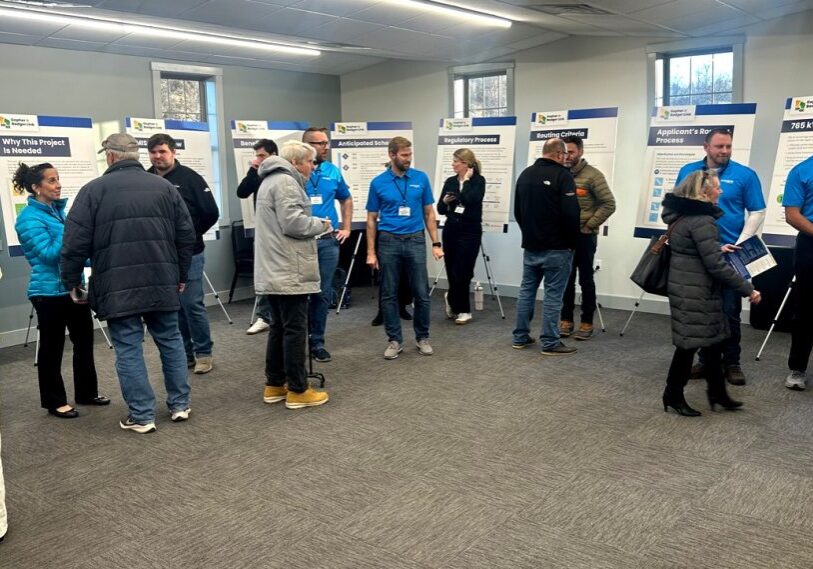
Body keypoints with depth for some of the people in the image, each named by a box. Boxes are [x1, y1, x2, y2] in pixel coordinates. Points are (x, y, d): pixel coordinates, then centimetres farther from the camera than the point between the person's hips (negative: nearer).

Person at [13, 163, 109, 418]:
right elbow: (48, 254, -21)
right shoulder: (29, 218, -13)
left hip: (74, 287, 8)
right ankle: (54, 401, 17)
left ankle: (87, 393, 27)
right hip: (50, 292, -8)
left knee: (84, 342, 14)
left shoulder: (59, 210, 11)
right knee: (52, 348, 4)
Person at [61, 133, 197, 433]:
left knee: (128, 349, 3)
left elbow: (75, 242, -5)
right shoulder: (165, 187, 8)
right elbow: (186, 236, 8)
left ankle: (141, 416, 7)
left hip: (118, 286, -3)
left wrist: (71, 281, 8)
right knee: (170, 341, 15)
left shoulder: (93, 190, -2)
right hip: (162, 282, 3)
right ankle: (180, 405, 20)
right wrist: (181, 275, 17)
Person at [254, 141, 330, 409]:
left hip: (273, 271, 11)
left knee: (279, 327, 14)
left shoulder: (271, 180, 22)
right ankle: (297, 390, 1)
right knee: (295, 329, -5)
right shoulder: (285, 181, -13)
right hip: (289, 272, -11)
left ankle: (275, 385, 21)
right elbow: (293, 223, -22)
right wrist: (321, 224, -6)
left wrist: (314, 224, 14)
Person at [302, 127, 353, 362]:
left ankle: (317, 342, 20)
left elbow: (346, 200, 22)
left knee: (324, 294, 8)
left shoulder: (334, 172, 7)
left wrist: (346, 228, 14)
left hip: (329, 241, 4)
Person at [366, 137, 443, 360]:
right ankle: (395, 340, 16)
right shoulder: (378, 183, 0)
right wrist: (371, 252, -1)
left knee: (422, 293, 2)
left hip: (415, 241, 1)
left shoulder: (421, 178, 3)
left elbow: (429, 213, 8)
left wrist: (436, 243, 0)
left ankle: (422, 337, 19)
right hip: (388, 242, 0)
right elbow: (372, 219, 4)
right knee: (389, 295, 4)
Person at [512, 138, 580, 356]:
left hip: (530, 245, 7)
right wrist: (573, 242, -6)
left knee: (526, 290, 12)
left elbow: (517, 210, 18)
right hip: (556, 247, -7)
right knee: (553, 294, -2)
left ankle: (520, 337, 17)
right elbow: (571, 213, -19)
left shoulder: (525, 174, 12)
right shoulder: (562, 175, -12)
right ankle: (550, 343, 2)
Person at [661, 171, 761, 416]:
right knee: (689, 343, 2)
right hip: (694, 292, -10)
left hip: (688, 287, 10)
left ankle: (717, 394, 25)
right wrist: (747, 289, -14)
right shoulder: (701, 221, -20)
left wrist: (718, 249, 24)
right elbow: (716, 266, -20)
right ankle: (673, 396, 15)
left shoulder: (684, 214, 9)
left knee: (714, 341, 15)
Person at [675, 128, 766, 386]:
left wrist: (738, 246, -10)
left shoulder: (745, 175, -3)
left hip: (730, 254, -2)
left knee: (729, 312, 1)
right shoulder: (688, 172, 4)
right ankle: (706, 359, 22)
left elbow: (757, 213, -2)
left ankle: (731, 362, 15)